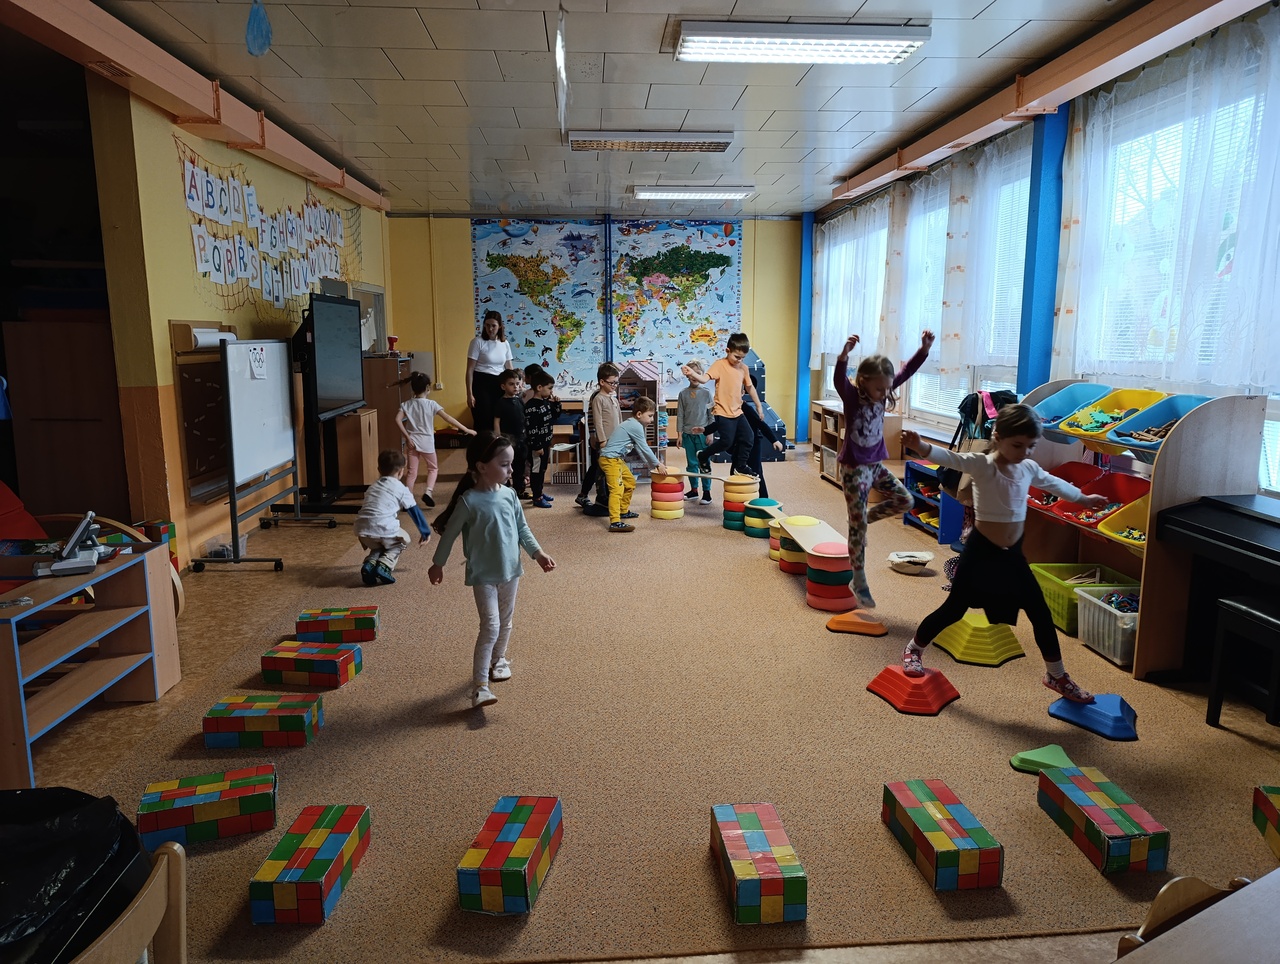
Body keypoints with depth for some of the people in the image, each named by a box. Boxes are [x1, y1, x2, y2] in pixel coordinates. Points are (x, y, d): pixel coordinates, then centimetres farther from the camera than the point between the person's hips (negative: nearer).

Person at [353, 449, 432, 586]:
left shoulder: (372, 487, 28)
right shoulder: (401, 489, 12)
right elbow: (415, 512, 15)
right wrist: (426, 532, 26)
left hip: (362, 530, 5)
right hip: (384, 530, -5)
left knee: (378, 546, 35)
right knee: (403, 541, 26)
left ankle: (369, 564, 5)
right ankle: (384, 566, 1)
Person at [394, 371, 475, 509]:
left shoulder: (406, 404, 1)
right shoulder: (431, 404, -7)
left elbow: (398, 420, -13)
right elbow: (448, 418, -10)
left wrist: (407, 437, -9)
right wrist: (466, 429, -7)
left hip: (412, 442, 2)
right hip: (426, 442, -2)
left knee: (412, 472, 8)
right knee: (433, 468, 18)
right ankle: (428, 492, -1)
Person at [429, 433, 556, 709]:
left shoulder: (509, 495, -2)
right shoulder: (469, 501, -18)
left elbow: (522, 528, 9)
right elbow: (450, 533, -7)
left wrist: (537, 553, 1)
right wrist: (438, 563, 2)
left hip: (510, 571, 6)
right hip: (483, 575, -6)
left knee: (505, 623, 19)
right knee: (490, 627, -12)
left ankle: (498, 660, 44)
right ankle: (480, 686, -8)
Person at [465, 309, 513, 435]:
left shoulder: (505, 344, 8)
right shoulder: (478, 342, -6)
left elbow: (509, 369, 14)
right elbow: (470, 370, -7)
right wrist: (469, 394, -13)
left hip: (499, 384, 5)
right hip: (481, 383, -5)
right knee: (483, 422, -6)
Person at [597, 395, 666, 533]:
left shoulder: (631, 424, 16)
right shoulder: (636, 427, -15)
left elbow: (639, 450, 20)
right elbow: (644, 449, -13)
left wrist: (651, 465, 18)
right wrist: (658, 464, -3)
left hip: (617, 460, 11)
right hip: (610, 459, -11)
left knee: (630, 483, 25)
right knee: (617, 489, -20)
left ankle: (624, 511, 39)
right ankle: (615, 522, -30)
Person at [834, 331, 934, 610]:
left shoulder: (882, 393, -1)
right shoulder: (852, 395, -18)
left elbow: (907, 372, -3)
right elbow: (840, 379, -38)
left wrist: (924, 348, -17)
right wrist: (845, 354, -57)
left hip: (876, 464, 7)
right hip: (854, 468, -7)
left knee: (905, 500, 6)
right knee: (858, 526, -2)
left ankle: (865, 518, 25)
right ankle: (859, 582, 9)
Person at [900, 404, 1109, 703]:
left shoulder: (1029, 468, 4)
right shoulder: (981, 464, -15)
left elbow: (1054, 483, 24)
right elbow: (950, 458, -34)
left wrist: (1084, 498, 41)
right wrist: (921, 446, -54)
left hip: (1013, 555, 6)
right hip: (981, 552, -6)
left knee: (1041, 614, 10)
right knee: (954, 609, 2)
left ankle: (1056, 675, 29)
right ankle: (913, 649, 25)